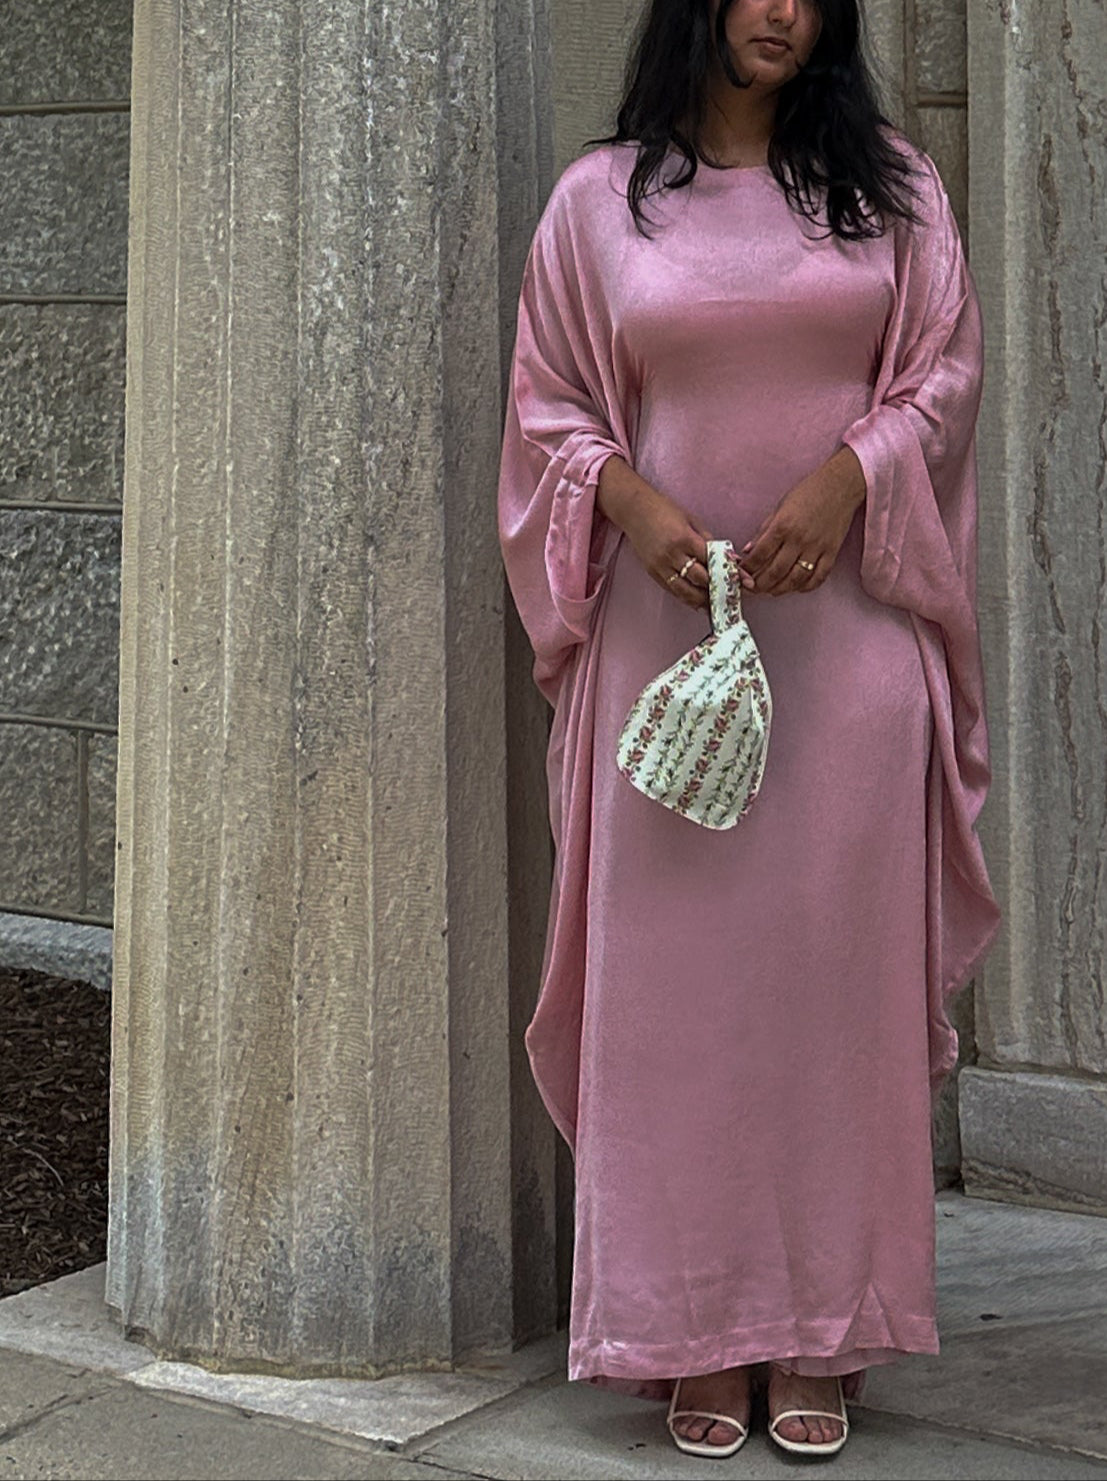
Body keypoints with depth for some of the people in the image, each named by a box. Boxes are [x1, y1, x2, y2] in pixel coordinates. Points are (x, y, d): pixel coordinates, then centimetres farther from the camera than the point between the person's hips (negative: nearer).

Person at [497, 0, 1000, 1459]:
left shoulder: (891, 184, 9)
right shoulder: (599, 199, 7)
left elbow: (946, 369, 6)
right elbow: (549, 409, 9)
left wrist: (844, 480, -12)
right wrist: (637, 505, -10)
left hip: (848, 630, 0)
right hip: (665, 622, 0)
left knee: (837, 959, 0)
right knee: (674, 969, -1)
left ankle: (823, 1335, 7)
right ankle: (697, 1332, 7)